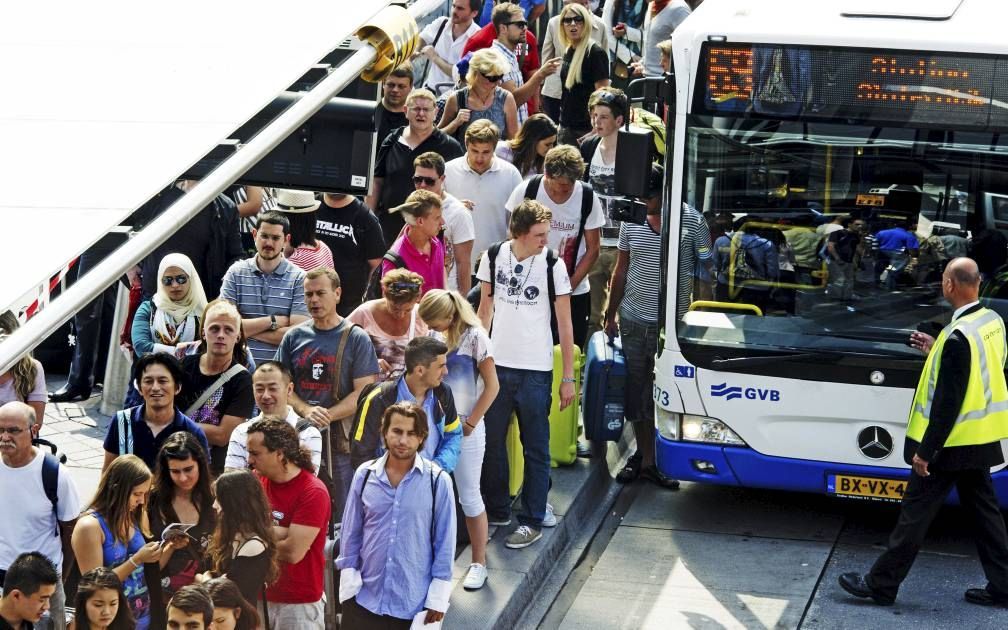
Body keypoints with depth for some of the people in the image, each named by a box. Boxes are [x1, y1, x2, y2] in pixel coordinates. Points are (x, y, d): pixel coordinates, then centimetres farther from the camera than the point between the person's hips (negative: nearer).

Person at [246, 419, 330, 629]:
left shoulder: (313, 492, -15)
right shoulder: (256, 480, 4)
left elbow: (293, 551, -20)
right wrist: (277, 533, -18)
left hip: (299, 603, -5)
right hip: (258, 596, 5)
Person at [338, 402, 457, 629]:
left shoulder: (438, 481, -8)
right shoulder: (364, 475, -1)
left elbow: (445, 540, -4)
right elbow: (351, 533, 5)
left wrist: (438, 597, -4)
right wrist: (349, 585, 0)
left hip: (415, 603, -2)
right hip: (364, 599, 2)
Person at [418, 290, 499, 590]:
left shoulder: (474, 337, -12)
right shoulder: (435, 336, 5)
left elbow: (492, 386, -11)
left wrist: (470, 424, -10)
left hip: (464, 429, -5)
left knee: (469, 497, 3)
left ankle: (479, 563, 14)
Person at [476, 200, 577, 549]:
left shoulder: (553, 266, -9)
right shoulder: (493, 257, -1)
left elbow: (565, 325, -3)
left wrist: (568, 377, -4)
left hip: (535, 370, -3)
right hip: (496, 364, 3)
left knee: (535, 448, 3)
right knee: (490, 442, 11)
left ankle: (533, 520, 11)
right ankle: (497, 510, 27)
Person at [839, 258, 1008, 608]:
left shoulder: (958, 336, -25)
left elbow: (948, 401, -24)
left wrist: (925, 451, -19)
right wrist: (937, 351, 12)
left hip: (951, 443, -8)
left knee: (916, 512, 0)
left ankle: (881, 584, 9)